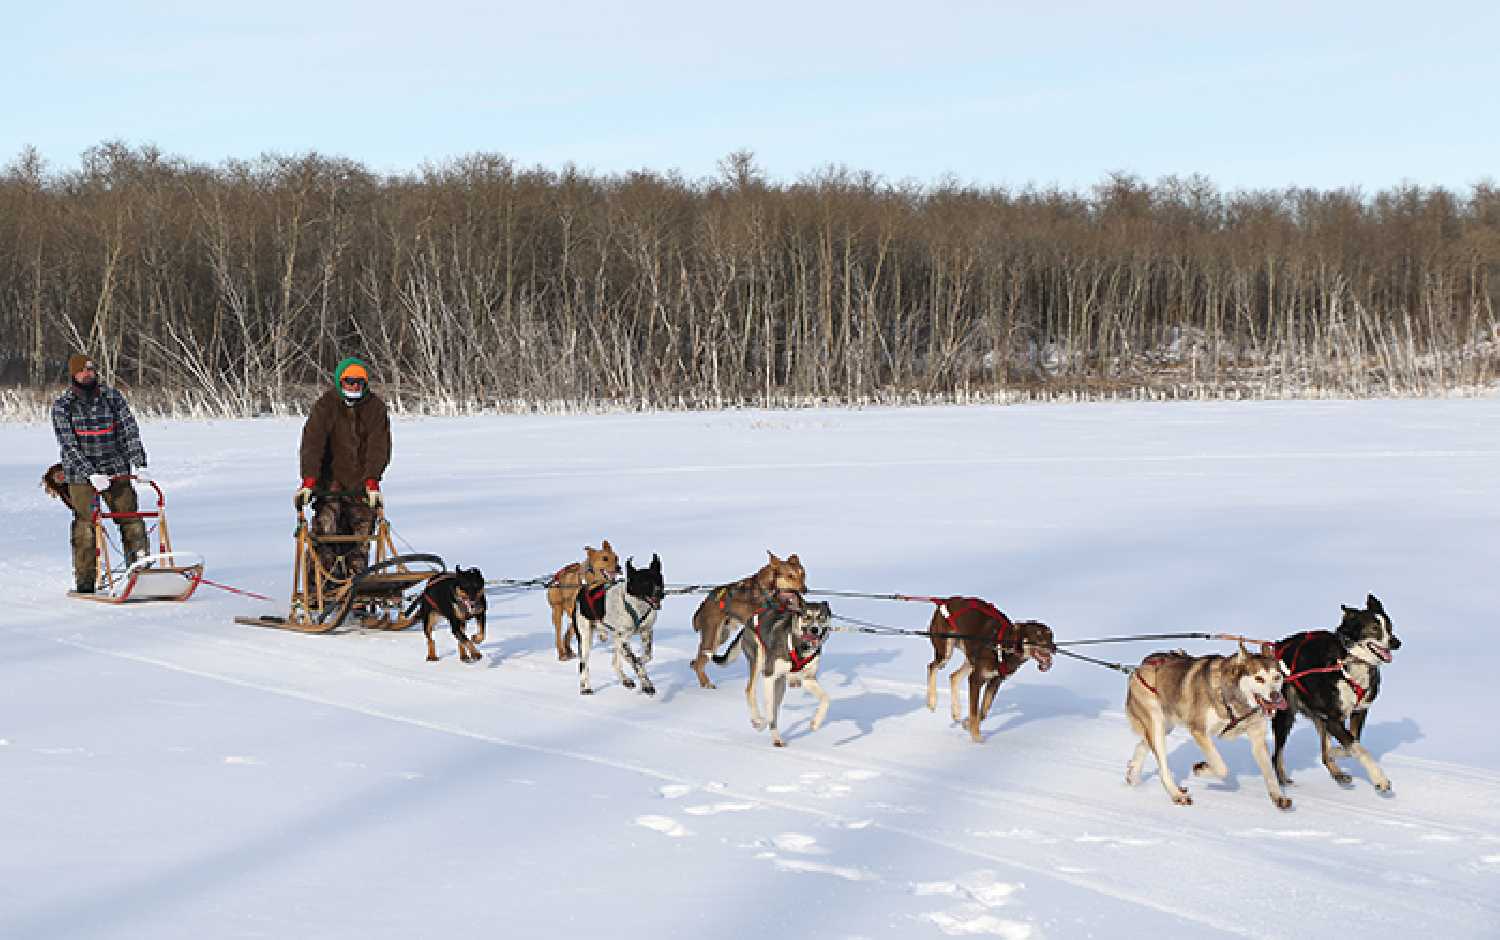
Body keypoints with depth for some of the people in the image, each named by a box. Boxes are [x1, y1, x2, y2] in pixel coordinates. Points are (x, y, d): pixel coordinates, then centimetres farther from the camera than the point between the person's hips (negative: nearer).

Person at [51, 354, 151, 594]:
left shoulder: (112, 397, 3)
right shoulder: (62, 405, -3)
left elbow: (130, 431, -1)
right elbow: (69, 444, -10)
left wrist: (140, 464, -13)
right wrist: (91, 473, -21)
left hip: (116, 470, 2)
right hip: (81, 474, -2)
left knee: (130, 517, -4)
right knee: (86, 524, -4)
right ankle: (85, 580, 4)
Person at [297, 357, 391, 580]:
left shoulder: (376, 407, -3)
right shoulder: (325, 405, -8)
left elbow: (378, 447, -10)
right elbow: (312, 443, -16)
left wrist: (371, 481, -22)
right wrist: (308, 481, -27)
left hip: (363, 481, 2)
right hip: (331, 479, -2)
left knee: (361, 534, 4)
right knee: (326, 526, -16)